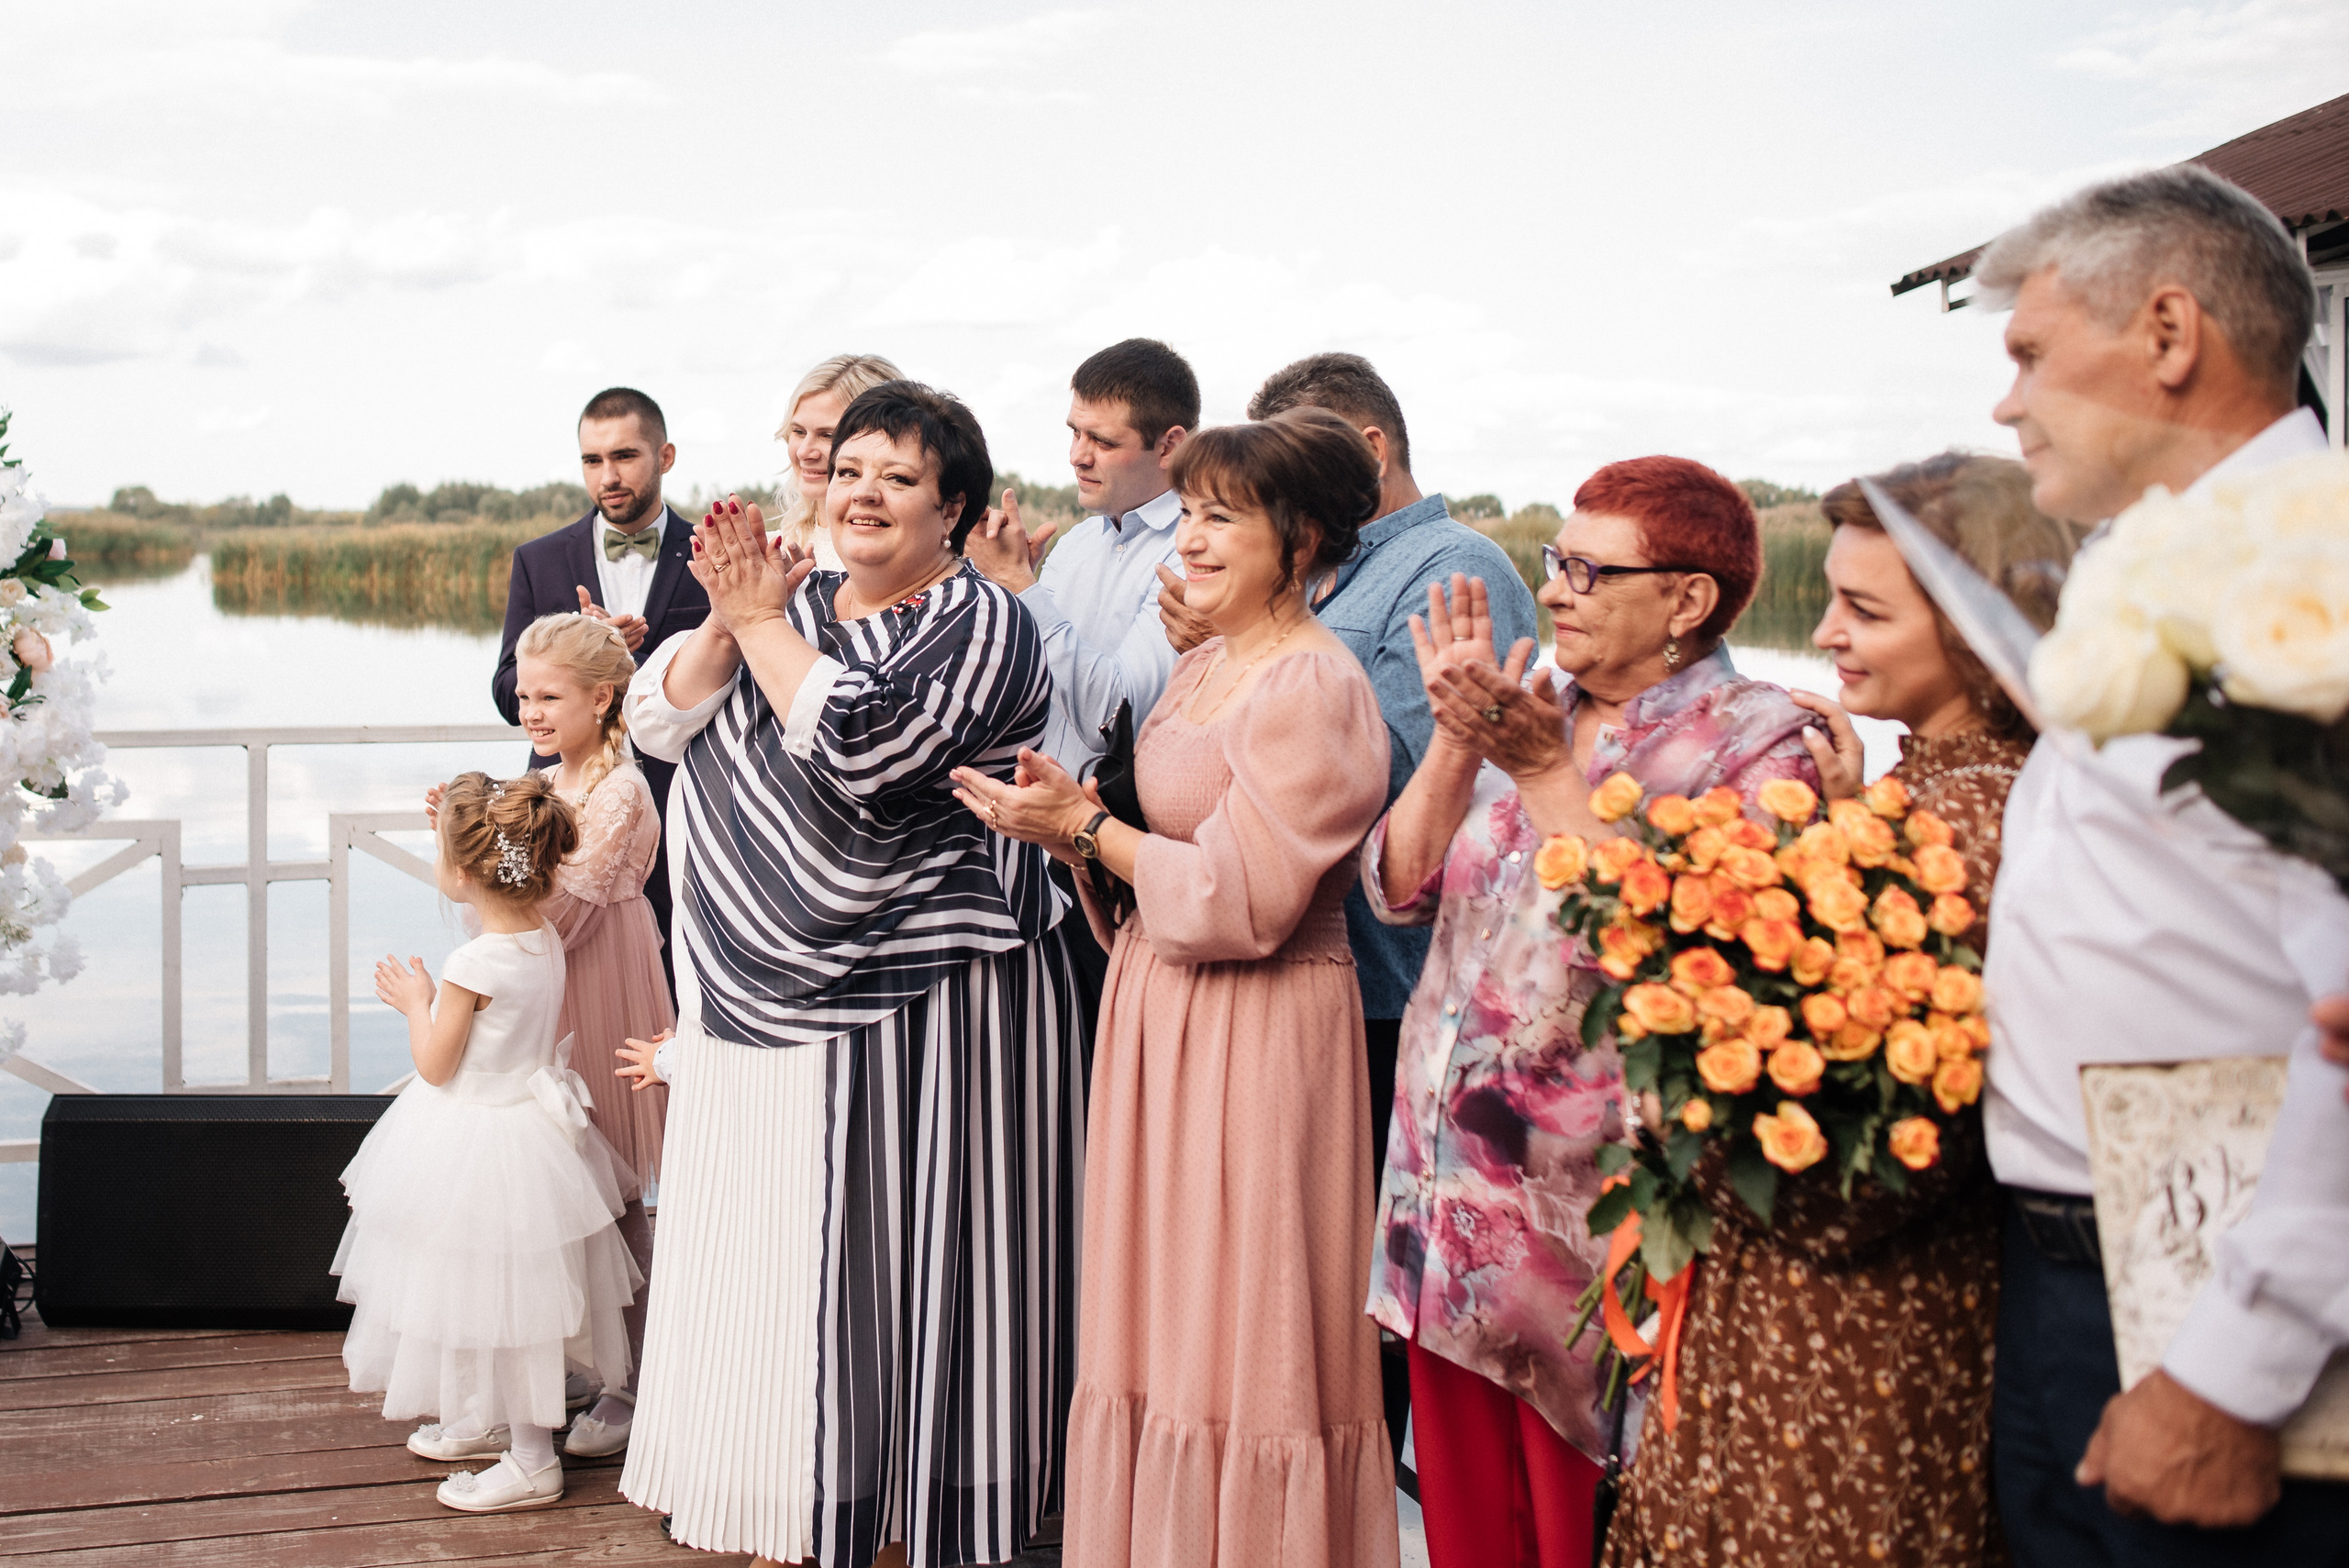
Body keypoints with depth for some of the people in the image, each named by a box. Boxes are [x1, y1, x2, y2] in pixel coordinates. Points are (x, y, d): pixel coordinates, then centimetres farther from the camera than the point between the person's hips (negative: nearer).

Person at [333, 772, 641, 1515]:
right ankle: (486, 1420, 40)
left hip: (480, 1141, -8)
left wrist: (416, 1003, 0)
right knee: (508, 1295, 23)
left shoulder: (472, 965, -27)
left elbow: (434, 1066, -16)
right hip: (533, 1114, 8)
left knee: (499, 1297, 4)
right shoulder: (545, 937, -4)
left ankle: (532, 1461, 15)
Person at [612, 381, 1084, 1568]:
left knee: (893, 1273, -1)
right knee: (778, 1272, 12)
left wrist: (761, 622, -13)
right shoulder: (797, 604, 13)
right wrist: (727, 624, -9)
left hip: (917, 1012, -7)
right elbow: (657, 722, 7)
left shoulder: (980, 627, -8)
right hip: (766, 1002, 7)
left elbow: (859, 748, -23)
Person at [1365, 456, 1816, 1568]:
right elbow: (1399, 889, 7)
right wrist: (1456, 738, -6)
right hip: (1448, 1185, 6)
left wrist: (1542, 771, -17)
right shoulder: (1527, 712, 13)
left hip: (1585, 1212, -6)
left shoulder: (1760, 741, -7)